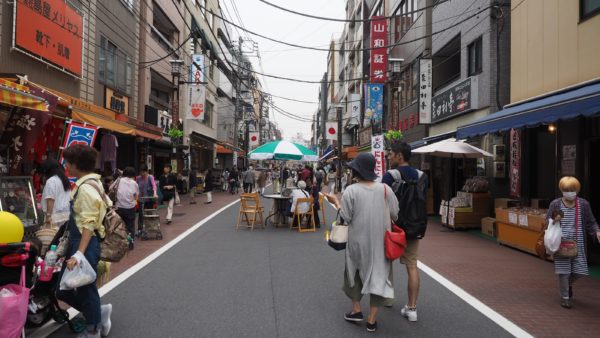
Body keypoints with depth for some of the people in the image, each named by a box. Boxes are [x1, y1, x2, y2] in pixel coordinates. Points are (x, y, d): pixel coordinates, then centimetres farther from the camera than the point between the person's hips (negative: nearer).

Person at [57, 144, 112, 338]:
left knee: (85, 289, 7)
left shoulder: (85, 188, -19)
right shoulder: (92, 182, 10)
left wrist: (79, 254, -29)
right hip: (77, 242, 10)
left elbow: (89, 225, -23)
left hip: (85, 245, -10)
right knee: (63, 288, 18)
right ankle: (98, 312, 29)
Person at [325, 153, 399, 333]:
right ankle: (372, 319, 11)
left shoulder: (351, 191, -12)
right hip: (380, 240, 1)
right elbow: (396, 215, -1)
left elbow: (346, 218, -10)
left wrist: (336, 201, 2)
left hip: (358, 240, -1)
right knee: (378, 274, 9)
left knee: (355, 272, 21)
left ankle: (356, 310, 28)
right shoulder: (385, 189, -6)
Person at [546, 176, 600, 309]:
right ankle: (565, 297, 18)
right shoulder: (555, 204, -3)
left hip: (578, 244, 2)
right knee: (563, 271, 1)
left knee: (579, 270, 7)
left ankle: (569, 284, 41)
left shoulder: (584, 204, 1)